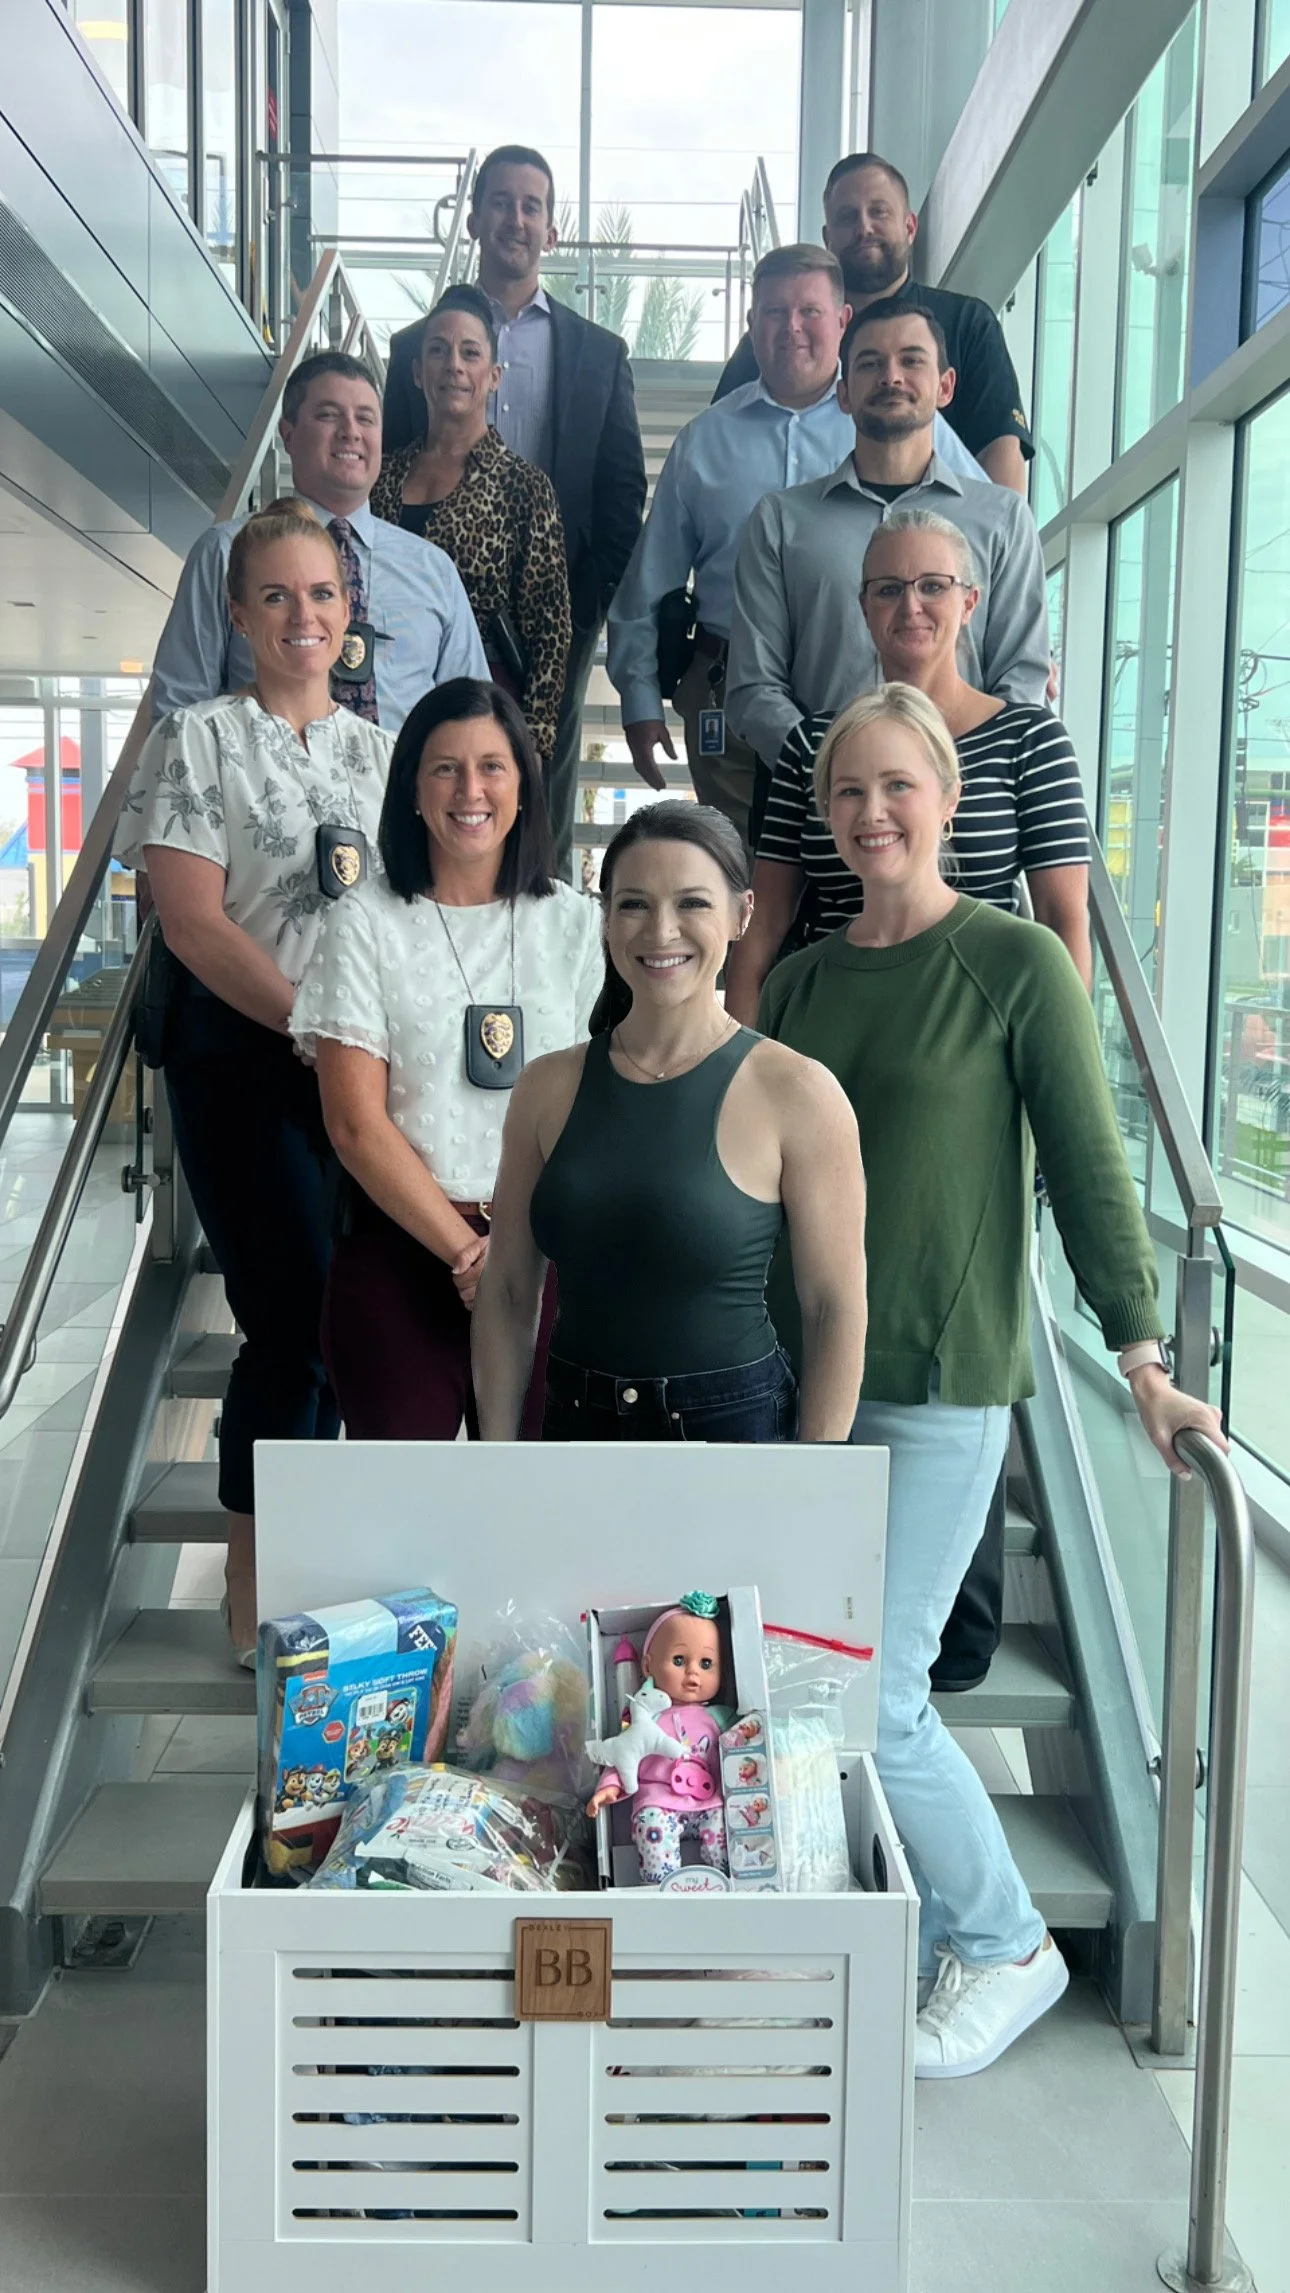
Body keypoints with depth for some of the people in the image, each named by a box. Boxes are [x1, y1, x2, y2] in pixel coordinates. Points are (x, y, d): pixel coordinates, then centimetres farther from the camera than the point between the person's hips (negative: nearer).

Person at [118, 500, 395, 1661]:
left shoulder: (379, 750, 14)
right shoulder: (198, 740, -1)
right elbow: (193, 919, -11)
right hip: (248, 1059, -5)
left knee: (341, 1318, 8)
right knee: (296, 1318, -6)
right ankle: (258, 1599, 11)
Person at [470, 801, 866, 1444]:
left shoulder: (797, 1094, -12)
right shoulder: (547, 1087, 0)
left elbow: (834, 1312, -10)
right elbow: (508, 1294, 3)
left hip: (733, 1423, -3)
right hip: (576, 1422, 4)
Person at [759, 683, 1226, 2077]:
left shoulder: (1015, 965, -5)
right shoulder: (802, 981, 10)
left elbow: (1087, 1168, -5)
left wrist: (1141, 1358, -7)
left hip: (942, 1383, -6)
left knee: (873, 1698, -4)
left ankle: (1005, 1947, 21)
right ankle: (911, 1925, 31)